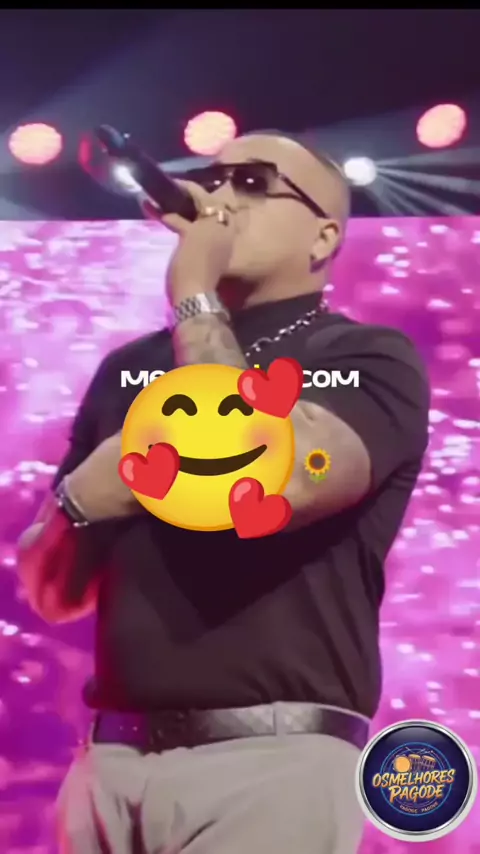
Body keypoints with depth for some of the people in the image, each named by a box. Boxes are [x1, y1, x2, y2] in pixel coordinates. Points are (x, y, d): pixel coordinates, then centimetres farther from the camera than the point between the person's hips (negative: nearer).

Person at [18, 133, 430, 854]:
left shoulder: (372, 358, -3)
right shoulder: (130, 369, 9)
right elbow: (51, 591, 11)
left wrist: (194, 298, -13)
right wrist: (81, 498, -9)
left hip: (272, 762, -4)